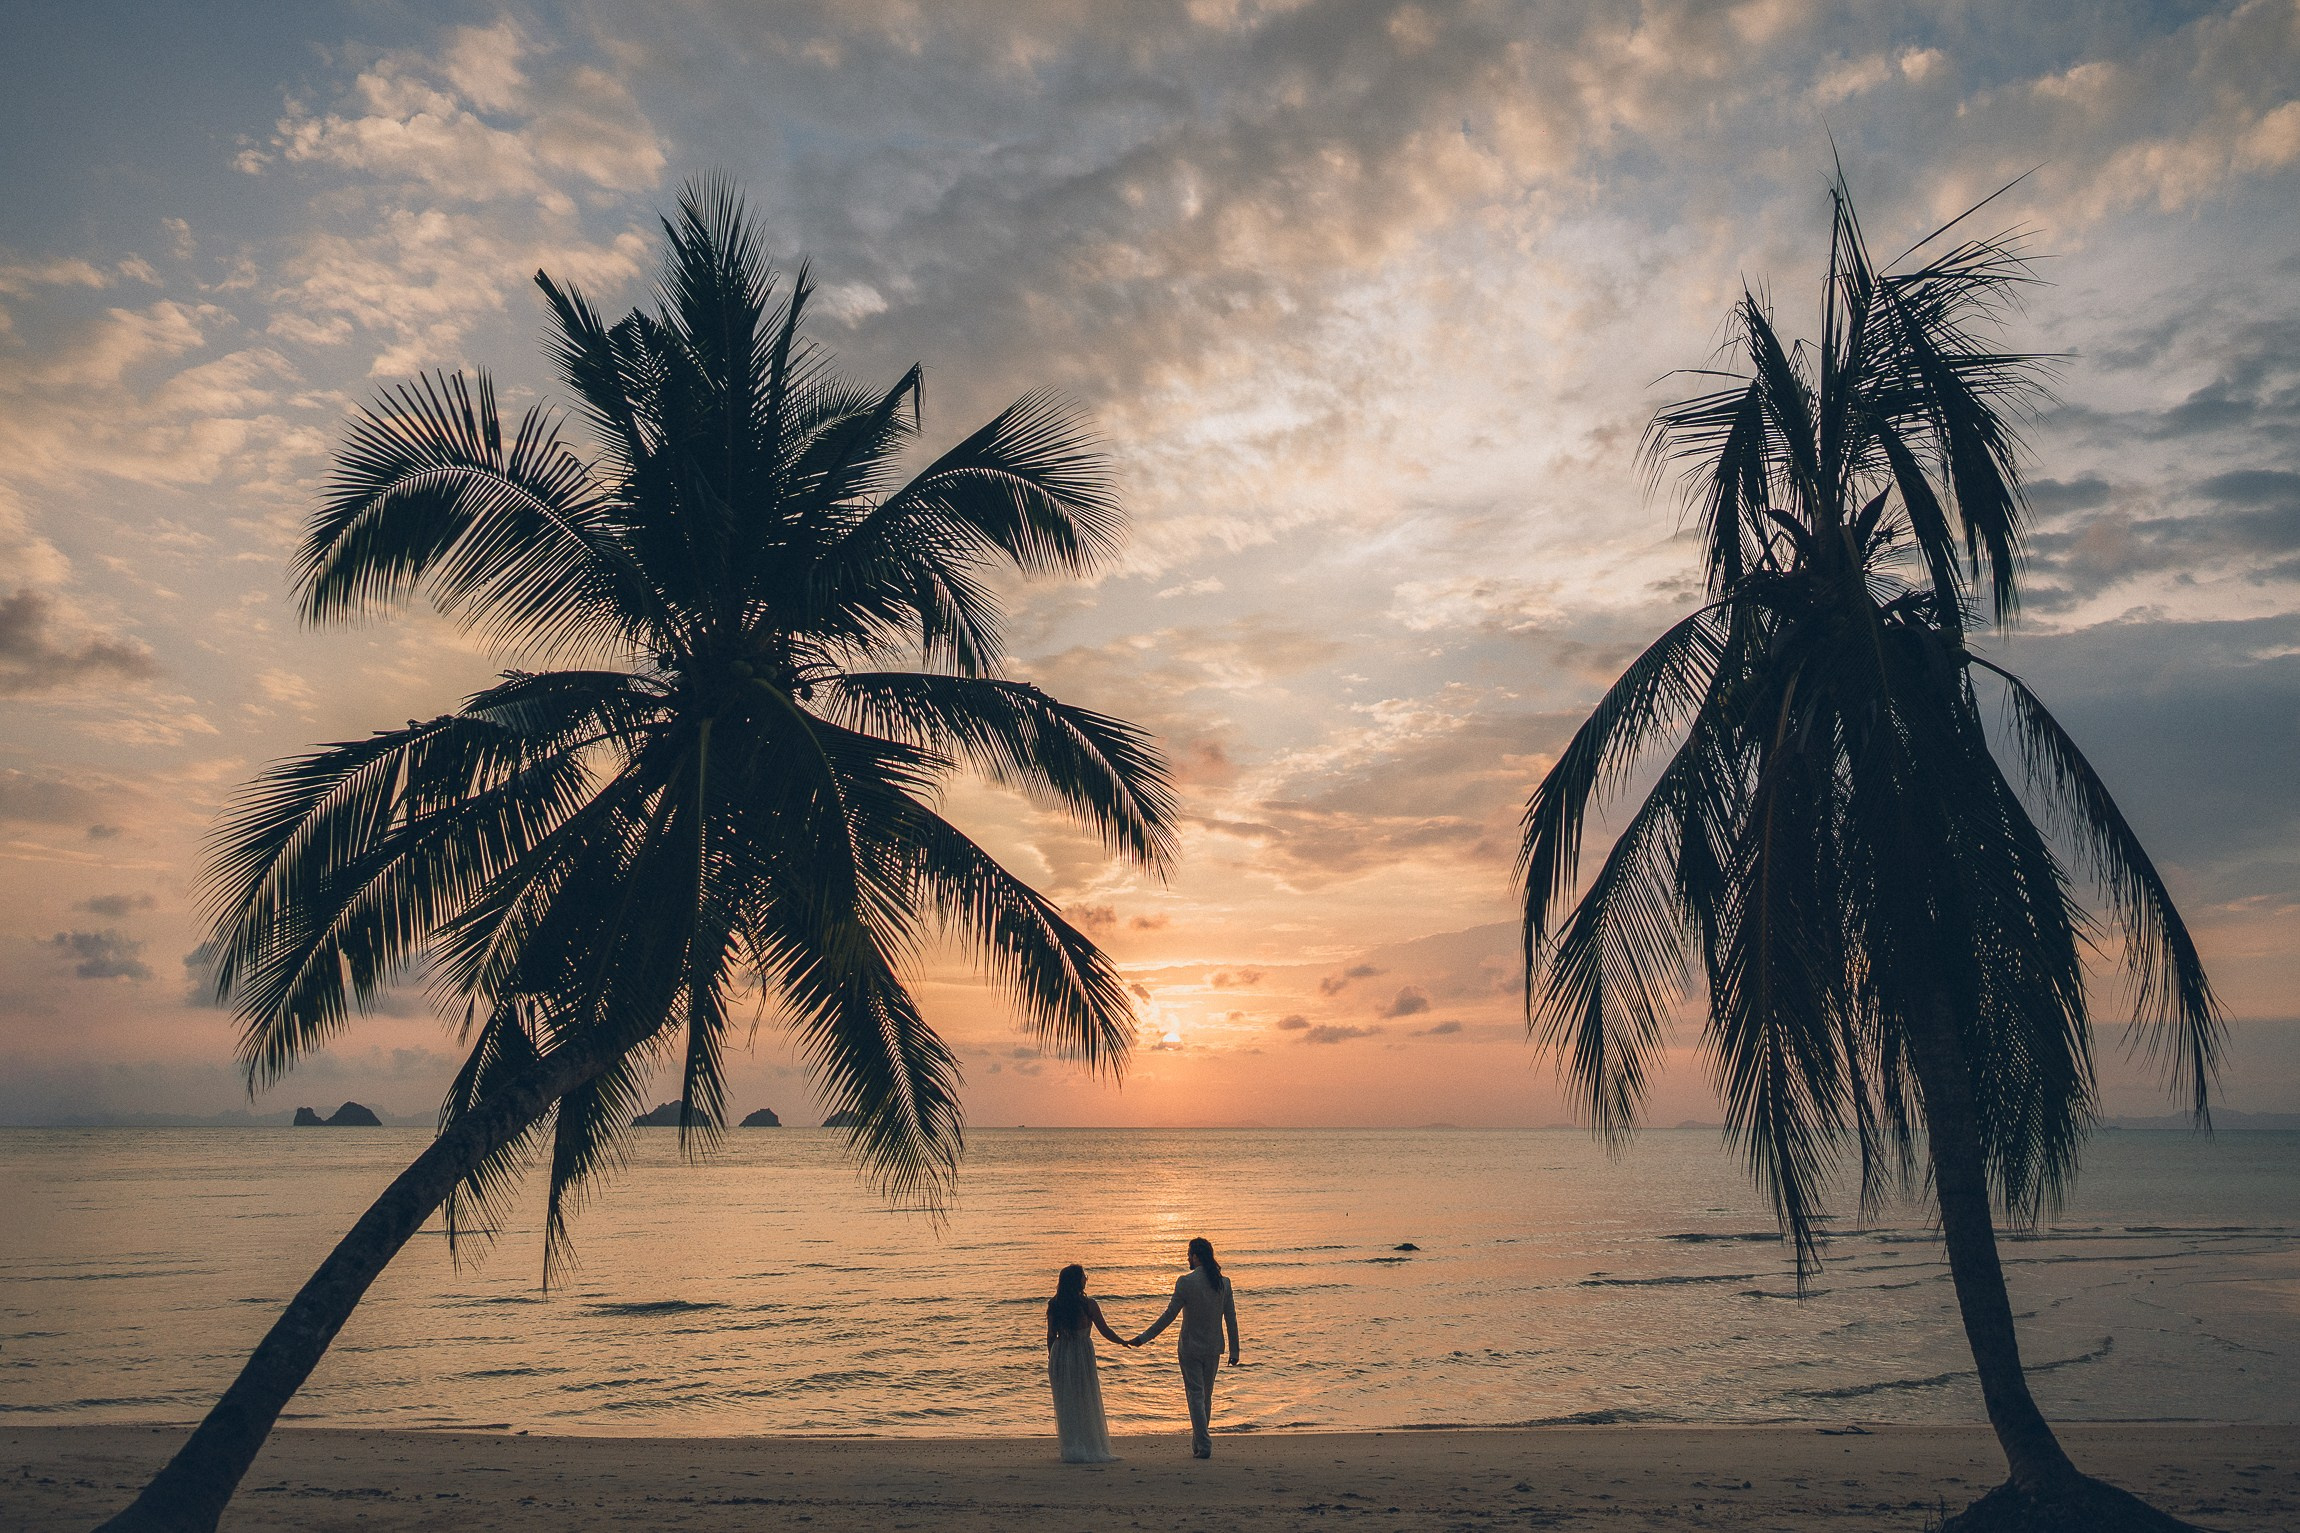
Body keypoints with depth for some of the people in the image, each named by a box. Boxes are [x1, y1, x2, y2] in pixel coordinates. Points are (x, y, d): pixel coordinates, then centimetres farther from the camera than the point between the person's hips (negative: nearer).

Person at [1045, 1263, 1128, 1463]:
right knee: (1087, 1404, 8)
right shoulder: (1088, 1305, -11)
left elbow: (1051, 1336, 4)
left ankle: (1071, 1450, 17)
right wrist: (1123, 1342, 12)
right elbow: (1105, 1330, -5)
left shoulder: (1053, 1305, 0)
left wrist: (1051, 1360, 15)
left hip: (1060, 1356, 4)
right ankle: (1092, 1449, 12)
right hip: (1082, 1355, -4)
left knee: (1066, 1405, 13)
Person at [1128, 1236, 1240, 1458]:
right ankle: (1199, 1444, 25)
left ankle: (1204, 1446, -3)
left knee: (1196, 1396, 2)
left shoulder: (1185, 1282, -13)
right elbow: (1231, 1320, 2)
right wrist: (1234, 1351, 10)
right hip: (1214, 1348, 4)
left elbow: (1169, 1315, -13)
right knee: (1206, 1396, 16)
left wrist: (1143, 1338, -6)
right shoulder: (1224, 1282, -1)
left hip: (1190, 1348, -4)